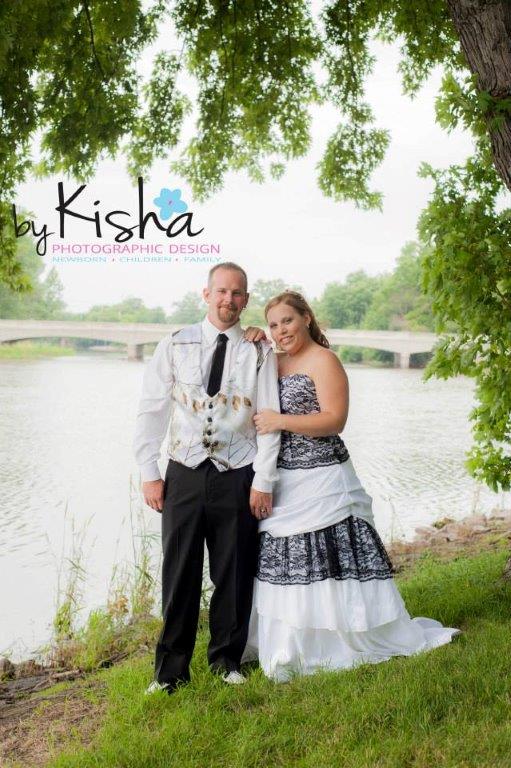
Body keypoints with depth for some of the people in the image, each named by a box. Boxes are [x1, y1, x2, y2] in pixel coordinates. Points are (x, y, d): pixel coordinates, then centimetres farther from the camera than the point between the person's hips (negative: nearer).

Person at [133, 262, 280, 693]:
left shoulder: (260, 352, 2)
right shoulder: (174, 346, 4)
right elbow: (152, 411, 4)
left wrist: (263, 481, -6)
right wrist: (149, 473, -1)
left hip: (238, 477, 0)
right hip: (184, 475, 1)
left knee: (234, 574, 9)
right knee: (179, 574, 5)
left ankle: (226, 659, 29)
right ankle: (171, 669, 20)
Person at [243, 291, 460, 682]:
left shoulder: (324, 360, -7)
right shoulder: (276, 363, 15)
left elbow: (335, 419, -14)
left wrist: (282, 421, -22)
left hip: (321, 480, -7)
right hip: (282, 480, 8)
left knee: (329, 562, -5)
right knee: (282, 563, 10)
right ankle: (289, 646, 23)